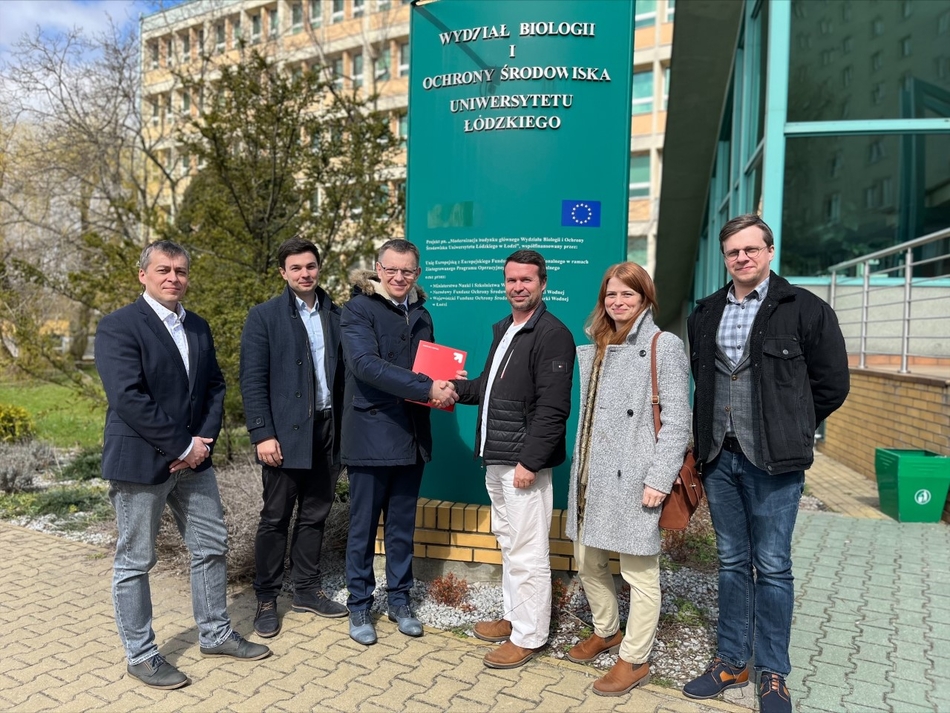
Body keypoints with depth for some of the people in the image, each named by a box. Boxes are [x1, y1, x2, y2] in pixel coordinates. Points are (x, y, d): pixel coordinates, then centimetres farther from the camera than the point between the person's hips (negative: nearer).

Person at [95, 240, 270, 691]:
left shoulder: (198, 327, 10)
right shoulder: (118, 327, -12)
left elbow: (214, 387, 10)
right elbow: (128, 398, -21)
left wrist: (203, 440, -6)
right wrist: (182, 446, -18)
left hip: (193, 458, 7)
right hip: (140, 461, -7)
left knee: (211, 547, 14)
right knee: (134, 562, 7)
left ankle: (215, 634, 31)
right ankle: (140, 655, 24)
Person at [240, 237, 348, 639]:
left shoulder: (335, 316, 8)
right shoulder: (264, 317, -2)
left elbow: (343, 373, 8)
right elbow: (252, 380, -7)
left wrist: (345, 427, 4)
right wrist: (263, 434, -13)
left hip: (327, 430, 4)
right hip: (285, 432, -4)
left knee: (314, 515, 13)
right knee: (275, 518, 6)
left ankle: (307, 591, 29)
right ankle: (266, 600, 21)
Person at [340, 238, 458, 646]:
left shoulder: (420, 315, 12)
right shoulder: (358, 309, -7)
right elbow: (366, 364, -21)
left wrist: (444, 390, -4)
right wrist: (426, 388, -27)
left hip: (411, 436, 5)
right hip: (370, 434, -5)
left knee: (403, 525, 15)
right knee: (364, 526, 7)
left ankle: (399, 601, 30)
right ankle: (359, 606, 24)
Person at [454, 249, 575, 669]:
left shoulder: (552, 335, -14)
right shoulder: (504, 329, 15)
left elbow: (553, 407, -19)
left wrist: (530, 461, -22)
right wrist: (456, 389, 6)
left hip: (525, 462, -9)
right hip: (495, 459, 9)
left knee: (527, 552, 1)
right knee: (508, 542, 19)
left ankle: (529, 637, 15)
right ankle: (513, 616, 34)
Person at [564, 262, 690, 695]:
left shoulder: (664, 346, -5)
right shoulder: (595, 350, 15)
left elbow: (676, 419, -10)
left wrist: (660, 480, -15)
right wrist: (580, 470, 11)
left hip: (634, 479, -7)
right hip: (592, 476, 7)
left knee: (639, 572, 3)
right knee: (588, 562, 17)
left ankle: (635, 660, 20)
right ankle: (606, 632, 38)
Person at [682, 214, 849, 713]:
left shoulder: (804, 309, -3)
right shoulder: (705, 314, 10)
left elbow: (831, 384, 0)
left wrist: (790, 431, 3)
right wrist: (708, 437, 11)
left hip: (773, 461, -4)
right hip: (719, 456, 4)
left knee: (772, 567, 5)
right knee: (731, 562, 14)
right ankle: (731, 662, 27)